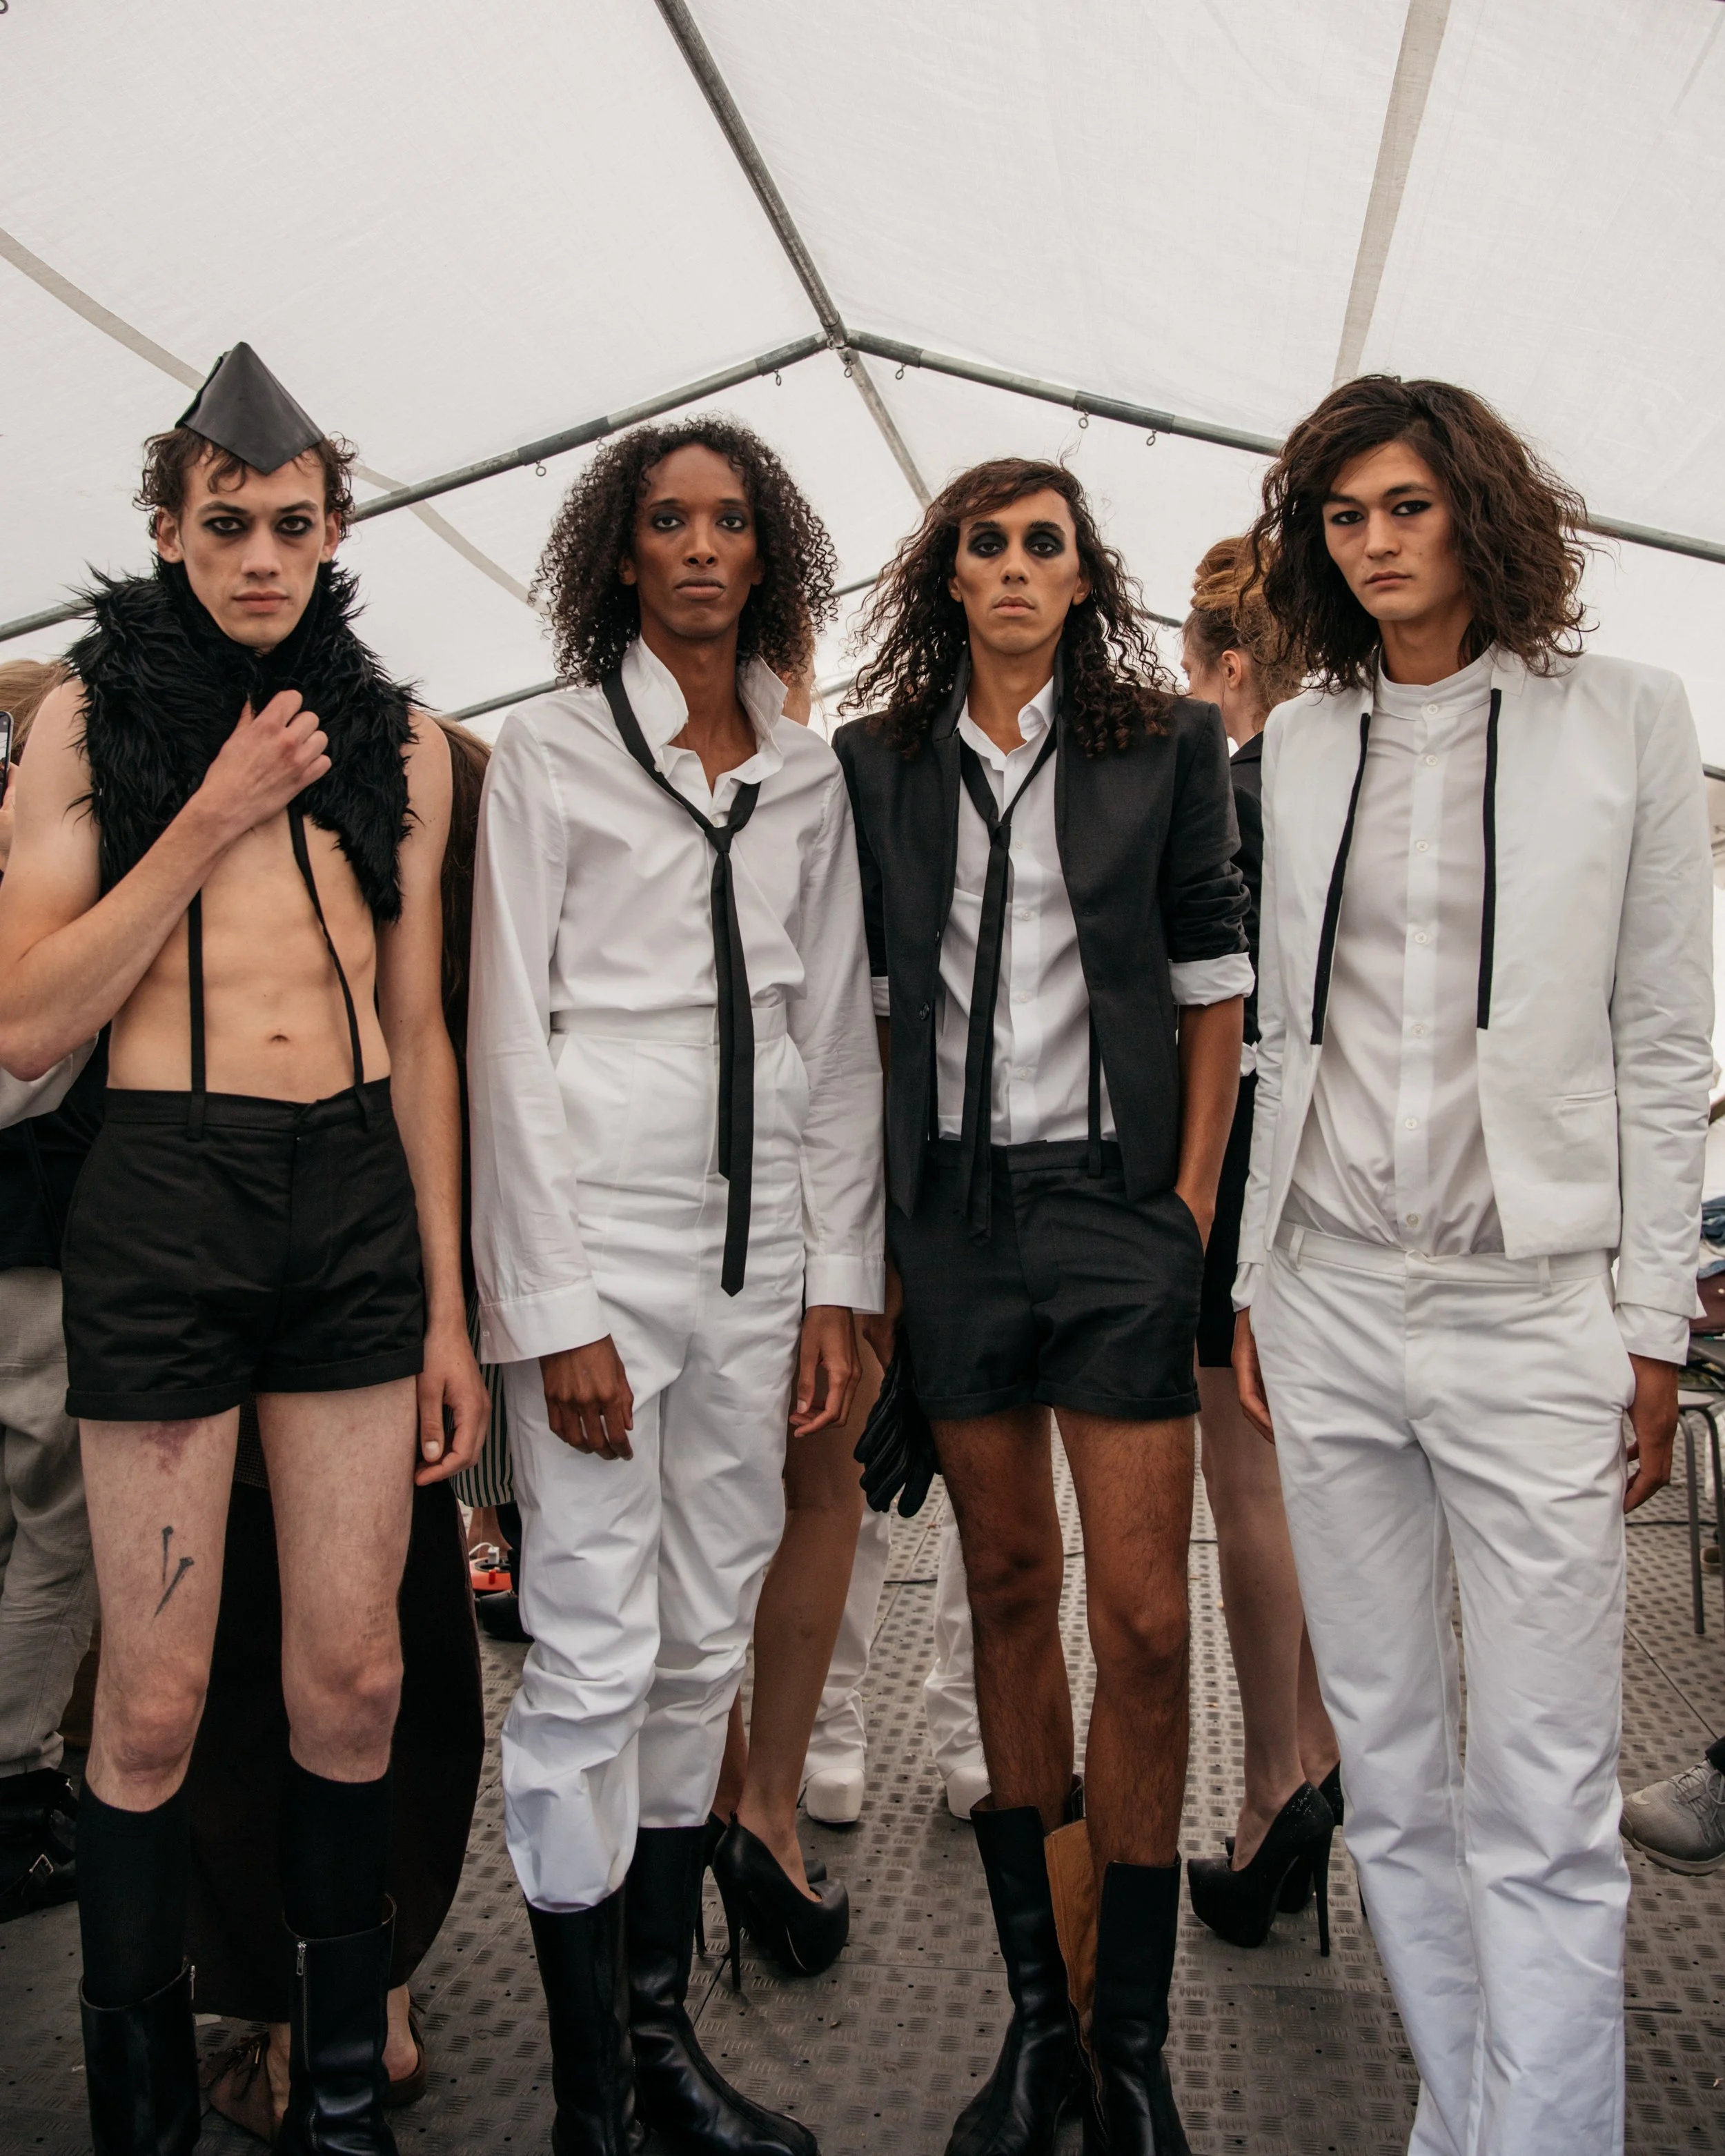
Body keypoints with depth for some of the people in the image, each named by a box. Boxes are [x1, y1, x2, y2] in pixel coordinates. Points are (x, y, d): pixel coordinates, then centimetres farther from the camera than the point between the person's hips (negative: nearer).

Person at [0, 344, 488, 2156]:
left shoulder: (395, 745, 11)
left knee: (352, 1679, 8)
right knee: (155, 1701, 4)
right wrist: (216, 814, -9)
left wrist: (447, 1306, 10)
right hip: (163, 1199, -2)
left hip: (360, 1201, 3)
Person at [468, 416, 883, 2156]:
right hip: (598, 1240, -4)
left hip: (759, 1250, 5)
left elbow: (836, 1037, 11)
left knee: (706, 1649, 11)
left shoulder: (810, 774, 12)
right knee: (595, 1659, -2)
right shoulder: (553, 750, 0)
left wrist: (837, 1282, 5)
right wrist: (553, 1307, -11)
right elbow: (512, 1039, -5)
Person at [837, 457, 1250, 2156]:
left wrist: (1193, 1201, -4)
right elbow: (859, 996, 9)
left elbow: (1213, 980, 4)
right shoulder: (876, 763, 9)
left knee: (1142, 1613, -3)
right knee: (1007, 1587, 11)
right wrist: (877, 1217, 3)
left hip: (1114, 1201, -1)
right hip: (952, 1209, 2)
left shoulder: (1168, 743, 5)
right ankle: (1033, 2013, 25)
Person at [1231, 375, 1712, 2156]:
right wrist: (1253, 1283, 7)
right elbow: (1276, 1034, 10)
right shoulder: (1295, 746, 9)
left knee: (1544, 1808, -2)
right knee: (1391, 1771, 13)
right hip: (1330, 1301, 3)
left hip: (1533, 1302, -3)